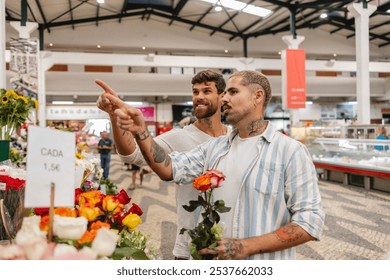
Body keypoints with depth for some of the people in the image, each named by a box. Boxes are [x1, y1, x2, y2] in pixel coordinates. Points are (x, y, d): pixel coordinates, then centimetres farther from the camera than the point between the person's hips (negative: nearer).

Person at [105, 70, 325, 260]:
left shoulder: (290, 151, -11)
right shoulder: (215, 148, 5)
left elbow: (311, 220, -16)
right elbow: (169, 168, -6)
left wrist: (247, 246, -21)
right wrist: (141, 131, -20)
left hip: (264, 271, -4)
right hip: (215, 256, 5)